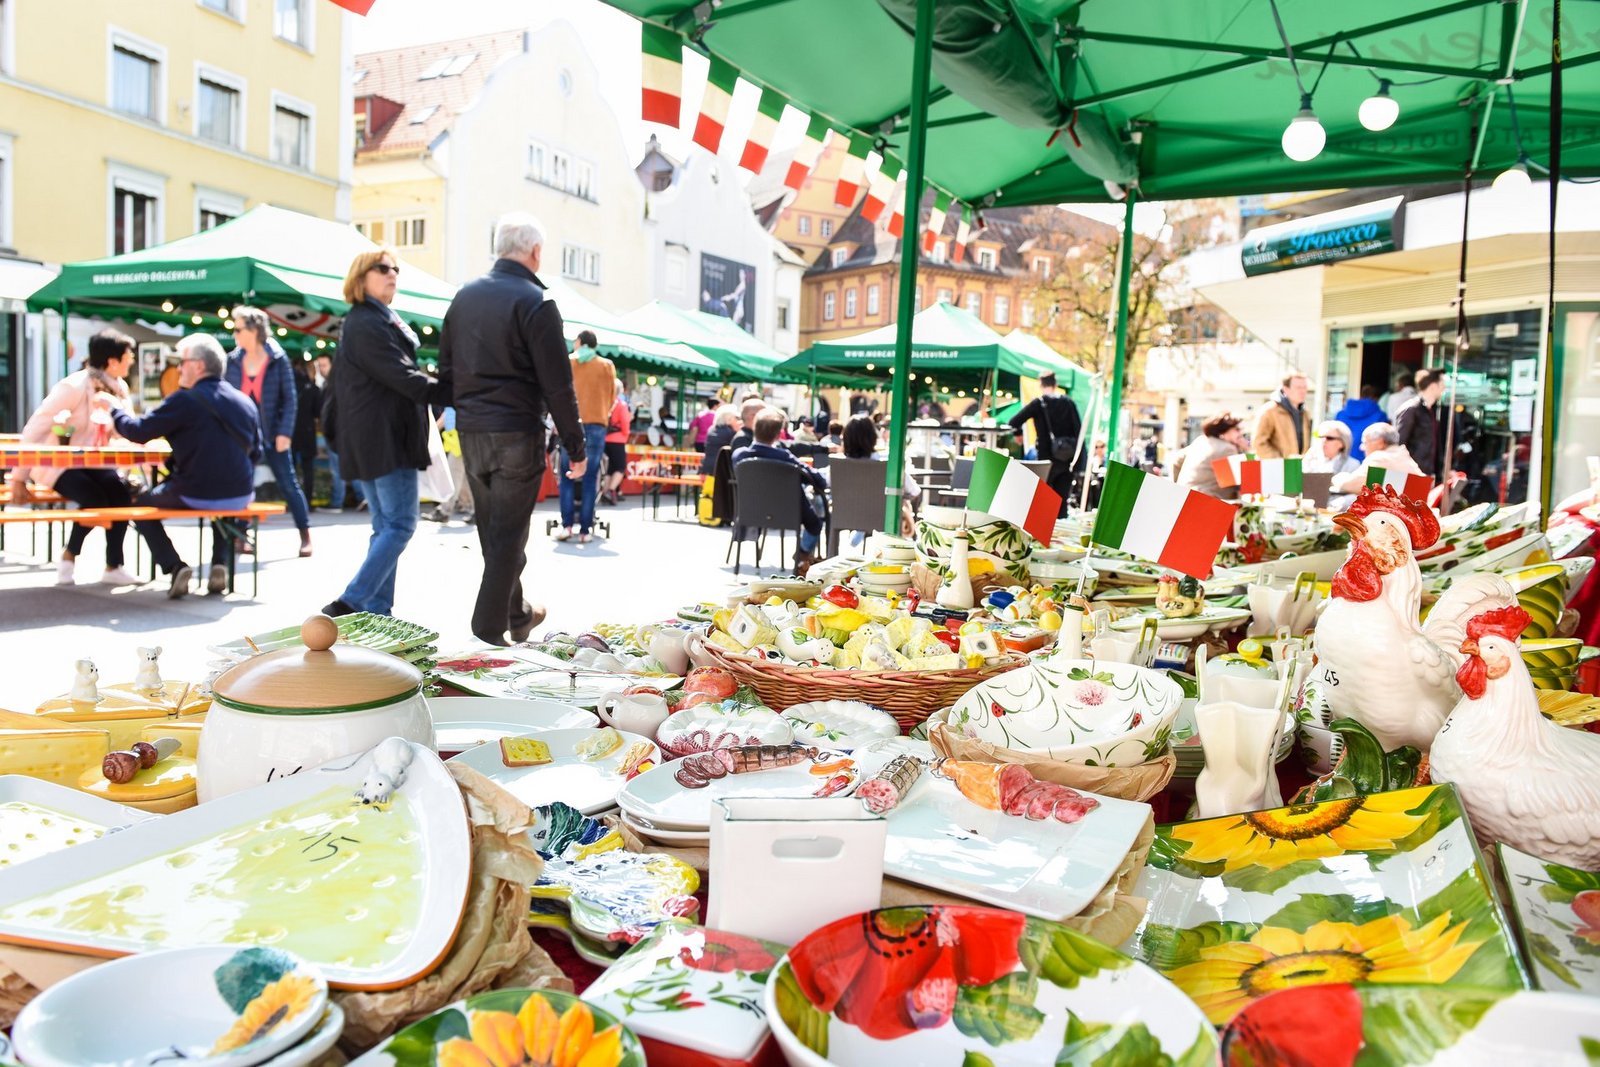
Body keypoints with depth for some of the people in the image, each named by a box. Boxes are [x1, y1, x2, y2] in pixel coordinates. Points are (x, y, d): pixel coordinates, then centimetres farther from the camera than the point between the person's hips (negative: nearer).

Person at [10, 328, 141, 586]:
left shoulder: (120, 388, 1)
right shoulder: (74, 386, -20)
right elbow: (35, 427, -18)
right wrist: (19, 476, -17)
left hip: (90, 462, 6)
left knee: (121, 493, -21)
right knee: (95, 498, -28)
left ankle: (113, 567, -13)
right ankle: (68, 558, -3)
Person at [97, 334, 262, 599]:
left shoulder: (185, 401, -10)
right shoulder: (246, 402, 6)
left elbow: (139, 432, -3)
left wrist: (112, 408, 14)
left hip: (196, 496, -4)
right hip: (241, 496, 4)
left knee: (141, 503, 23)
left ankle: (175, 567, 6)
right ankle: (220, 564, 21)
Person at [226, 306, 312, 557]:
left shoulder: (278, 359, -8)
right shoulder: (233, 360, 2)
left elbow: (290, 399, -8)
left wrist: (285, 433, -14)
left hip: (272, 433, -3)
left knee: (288, 483, 1)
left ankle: (305, 536, 7)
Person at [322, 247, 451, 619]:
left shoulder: (378, 320, 21)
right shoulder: (366, 324, -11)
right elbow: (402, 376, -19)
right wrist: (454, 394, -16)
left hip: (368, 440, 11)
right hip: (386, 438, -11)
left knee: (386, 526, 11)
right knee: (399, 525, -8)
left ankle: (375, 612, 13)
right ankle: (349, 604, -10)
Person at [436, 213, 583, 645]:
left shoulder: (465, 295, 9)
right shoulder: (535, 302, -12)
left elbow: (446, 368, 14)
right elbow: (557, 386, -13)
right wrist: (577, 447, -7)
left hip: (470, 433, 7)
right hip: (516, 435, -7)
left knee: (493, 533, 18)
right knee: (507, 537, 1)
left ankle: (518, 614, 33)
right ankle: (487, 633, 3)